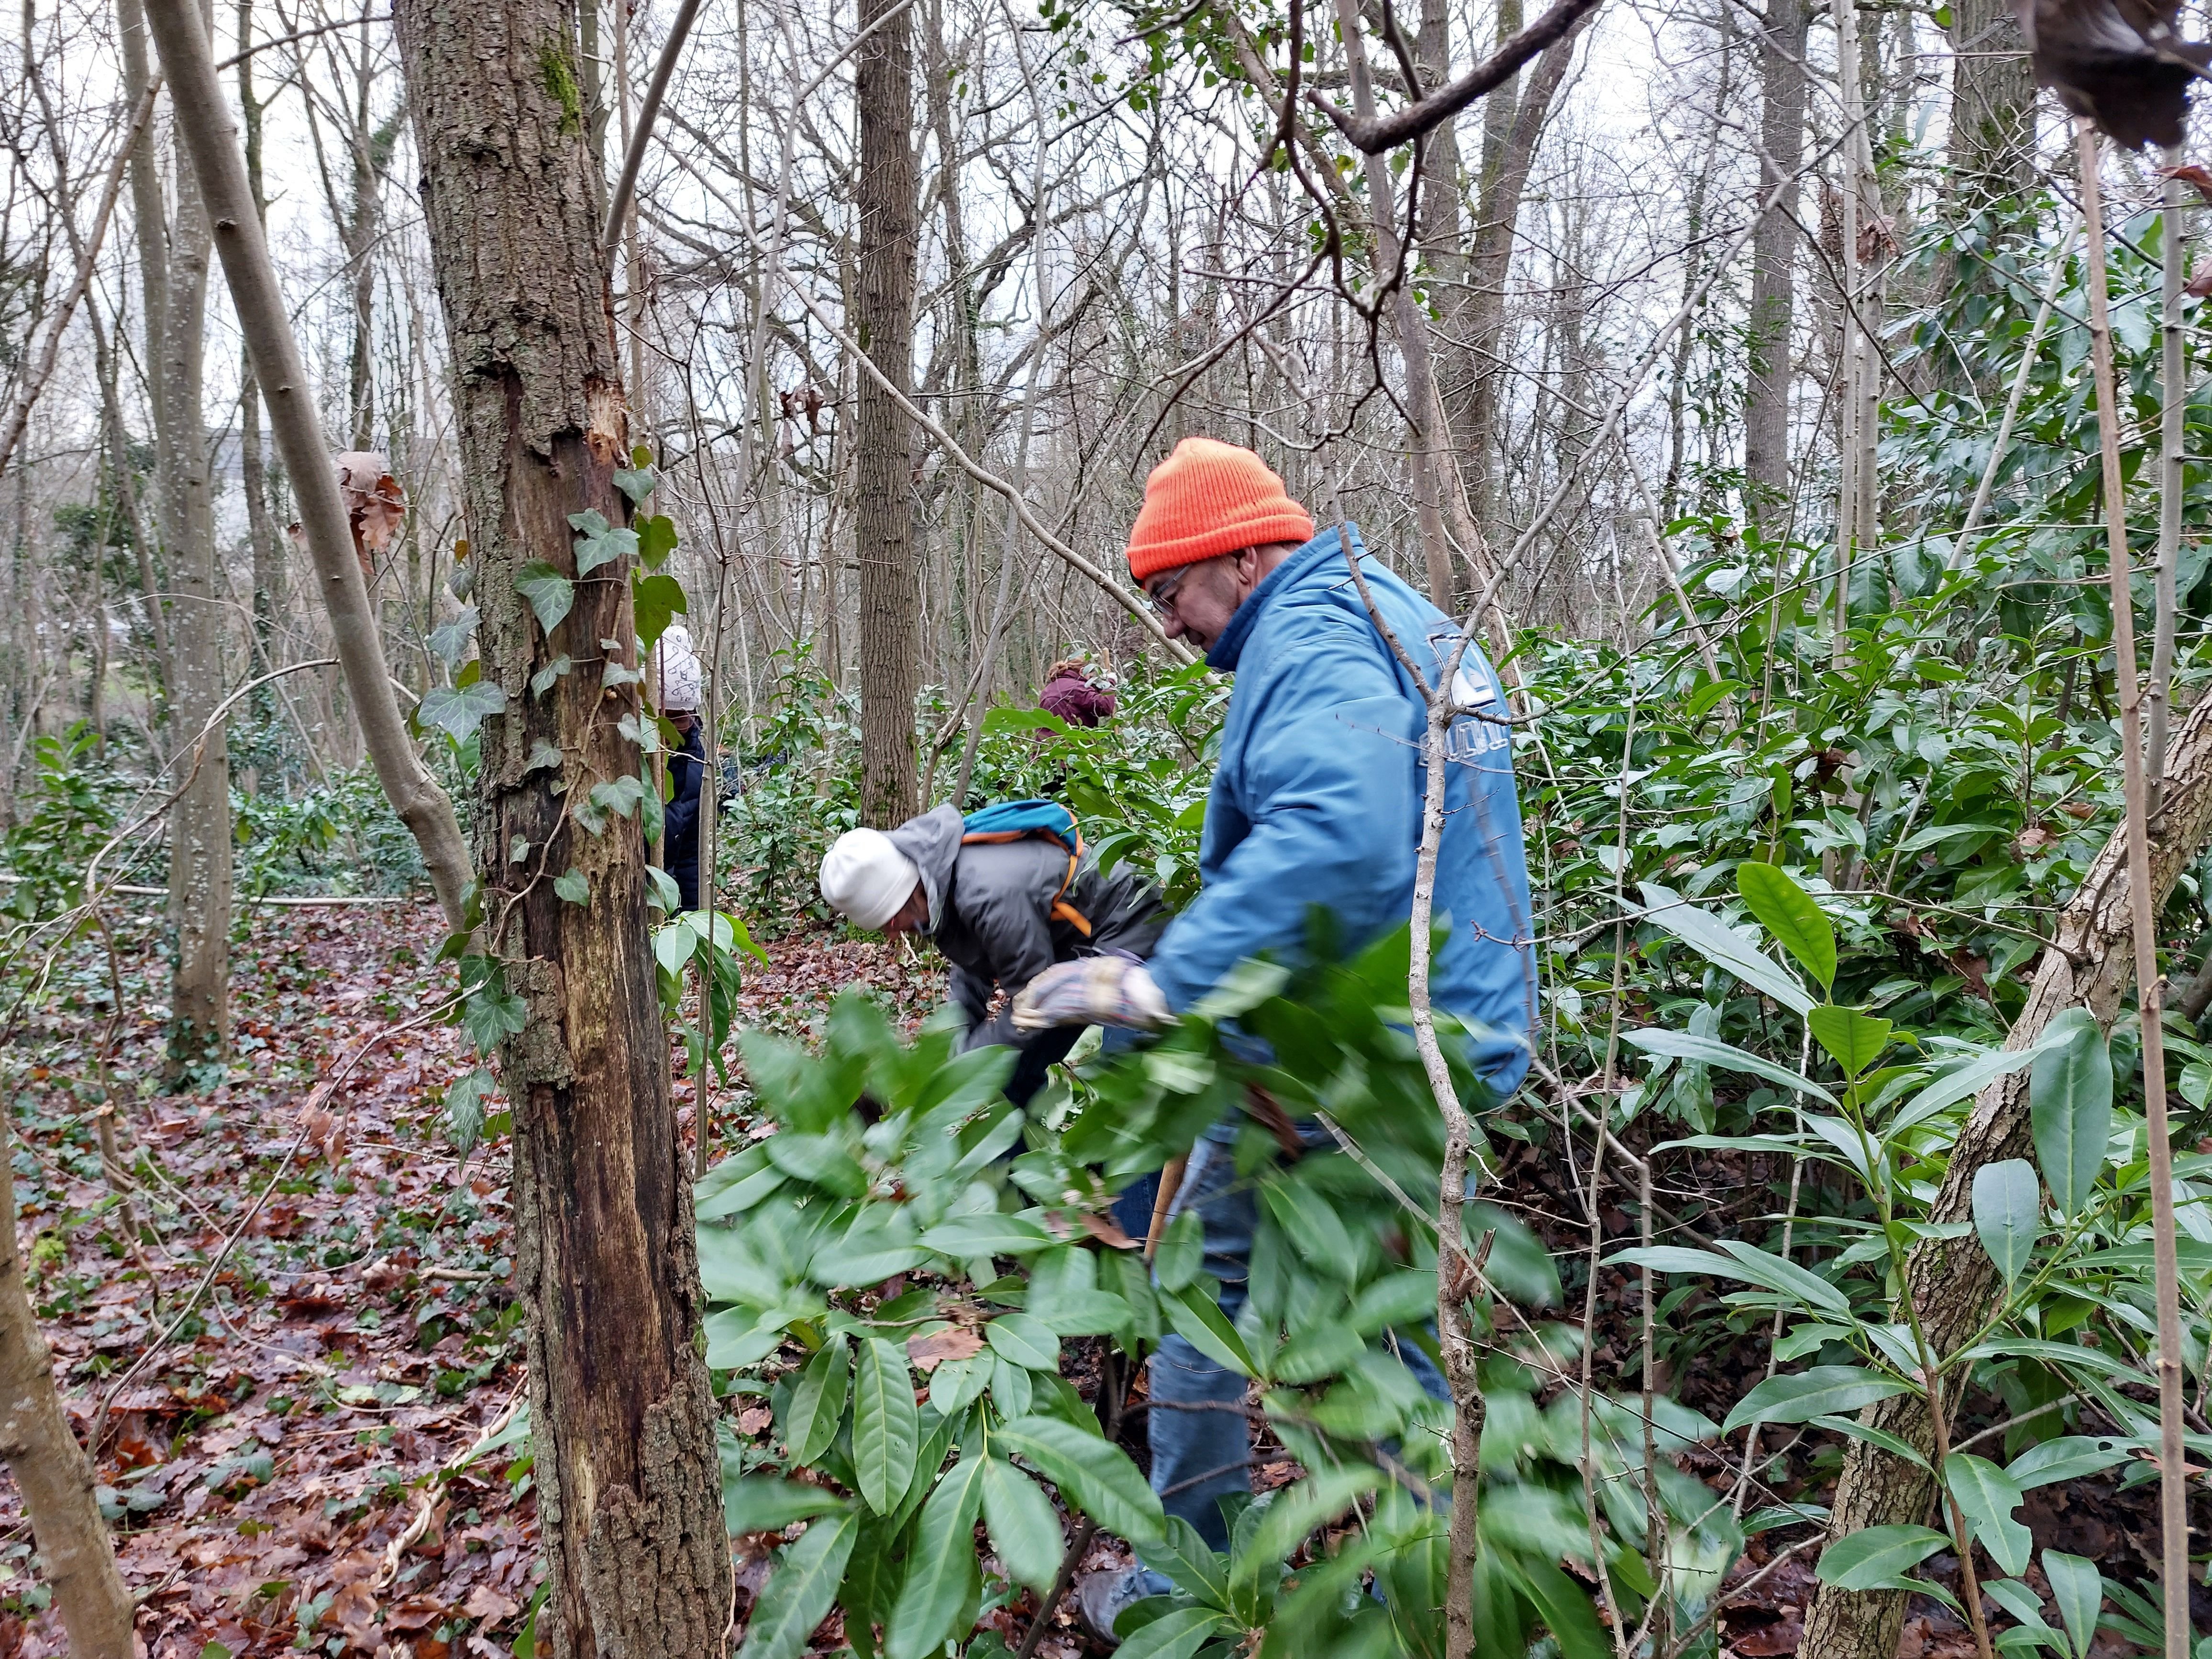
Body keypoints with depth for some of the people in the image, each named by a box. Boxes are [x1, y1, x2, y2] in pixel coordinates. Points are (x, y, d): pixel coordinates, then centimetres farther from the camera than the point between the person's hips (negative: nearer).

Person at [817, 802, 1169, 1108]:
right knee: (1015, 1072, 6)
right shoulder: (941, 880, -7)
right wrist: (959, 1051, -4)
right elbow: (973, 974, 6)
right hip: (1066, 945, 9)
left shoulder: (987, 895, -37)